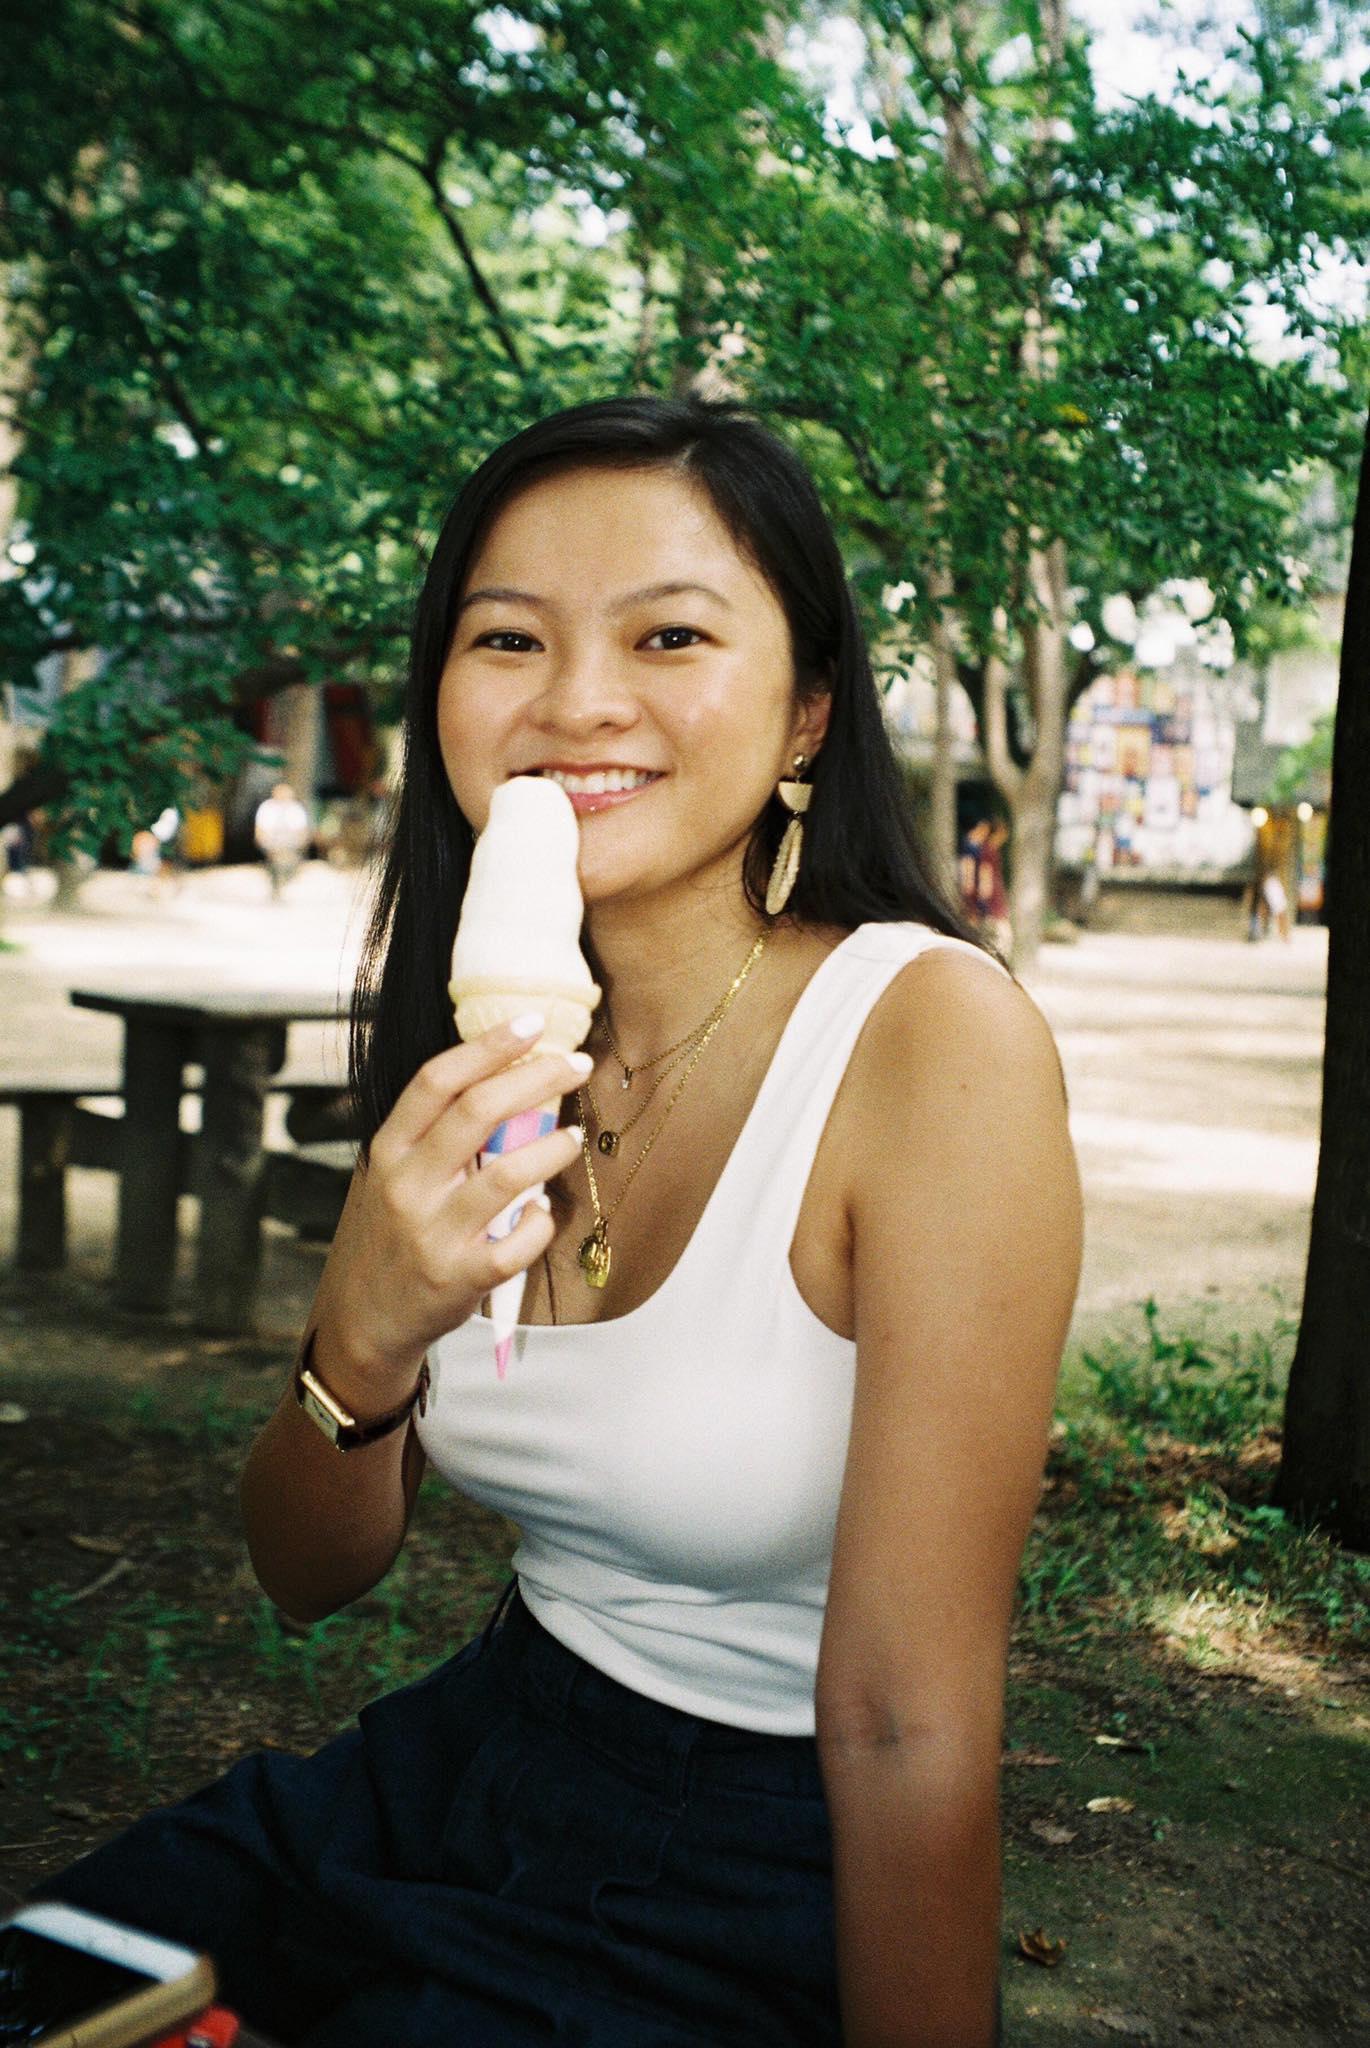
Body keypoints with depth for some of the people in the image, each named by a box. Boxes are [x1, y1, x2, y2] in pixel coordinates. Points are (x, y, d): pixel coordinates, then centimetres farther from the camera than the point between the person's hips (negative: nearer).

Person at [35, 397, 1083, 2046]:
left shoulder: (934, 1038, -21)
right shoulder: (494, 1048, -3)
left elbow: (907, 1729, -21)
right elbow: (311, 1575, -2)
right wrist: (365, 1335, -21)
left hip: (760, 1887, -5)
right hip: (474, 1771, 5)